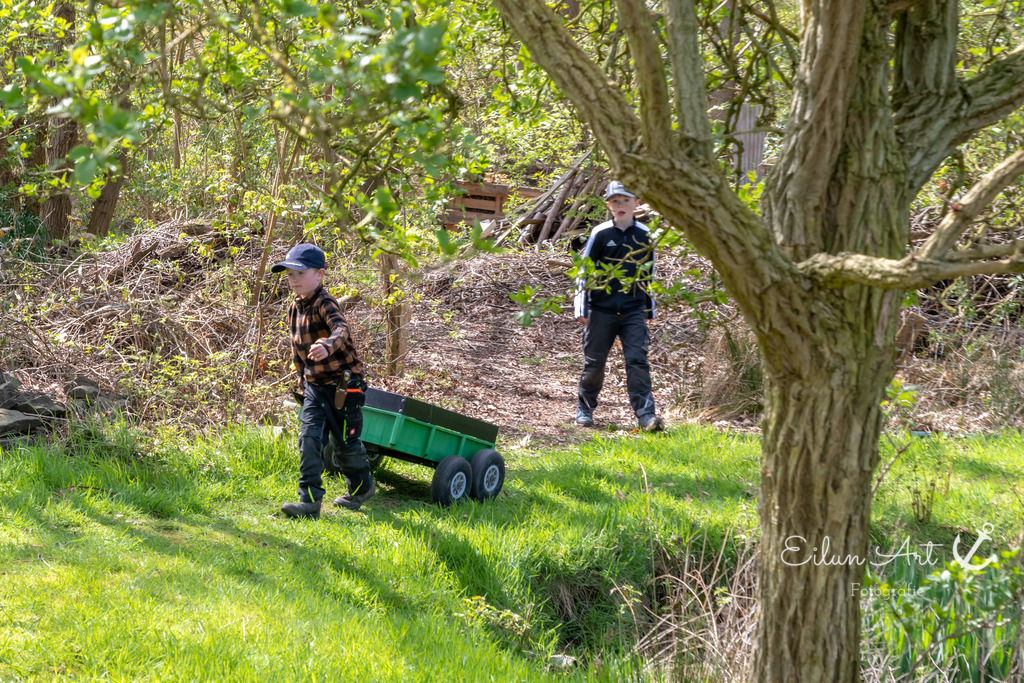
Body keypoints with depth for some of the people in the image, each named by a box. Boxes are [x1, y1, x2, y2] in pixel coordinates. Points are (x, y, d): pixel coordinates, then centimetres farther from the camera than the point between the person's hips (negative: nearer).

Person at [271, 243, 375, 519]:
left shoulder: (324, 303, -19)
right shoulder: (294, 309, 5)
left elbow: (341, 330, -40)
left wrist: (327, 345, -61)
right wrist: (303, 380, 22)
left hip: (343, 385, -6)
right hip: (314, 385, 6)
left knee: (346, 442, 7)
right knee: (309, 439, -10)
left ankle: (362, 486, 34)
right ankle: (309, 501, -11)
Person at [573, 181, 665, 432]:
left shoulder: (644, 235, 5)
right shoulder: (600, 234, -2)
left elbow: (650, 273, 15)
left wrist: (650, 308, 16)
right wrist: (582, 307, -3)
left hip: (634, 310, 1)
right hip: (601, 309, -1)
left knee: (638, 360, -9)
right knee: (594, 361, 6)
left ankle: (646, 414, -12)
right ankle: (584, 408, 24)